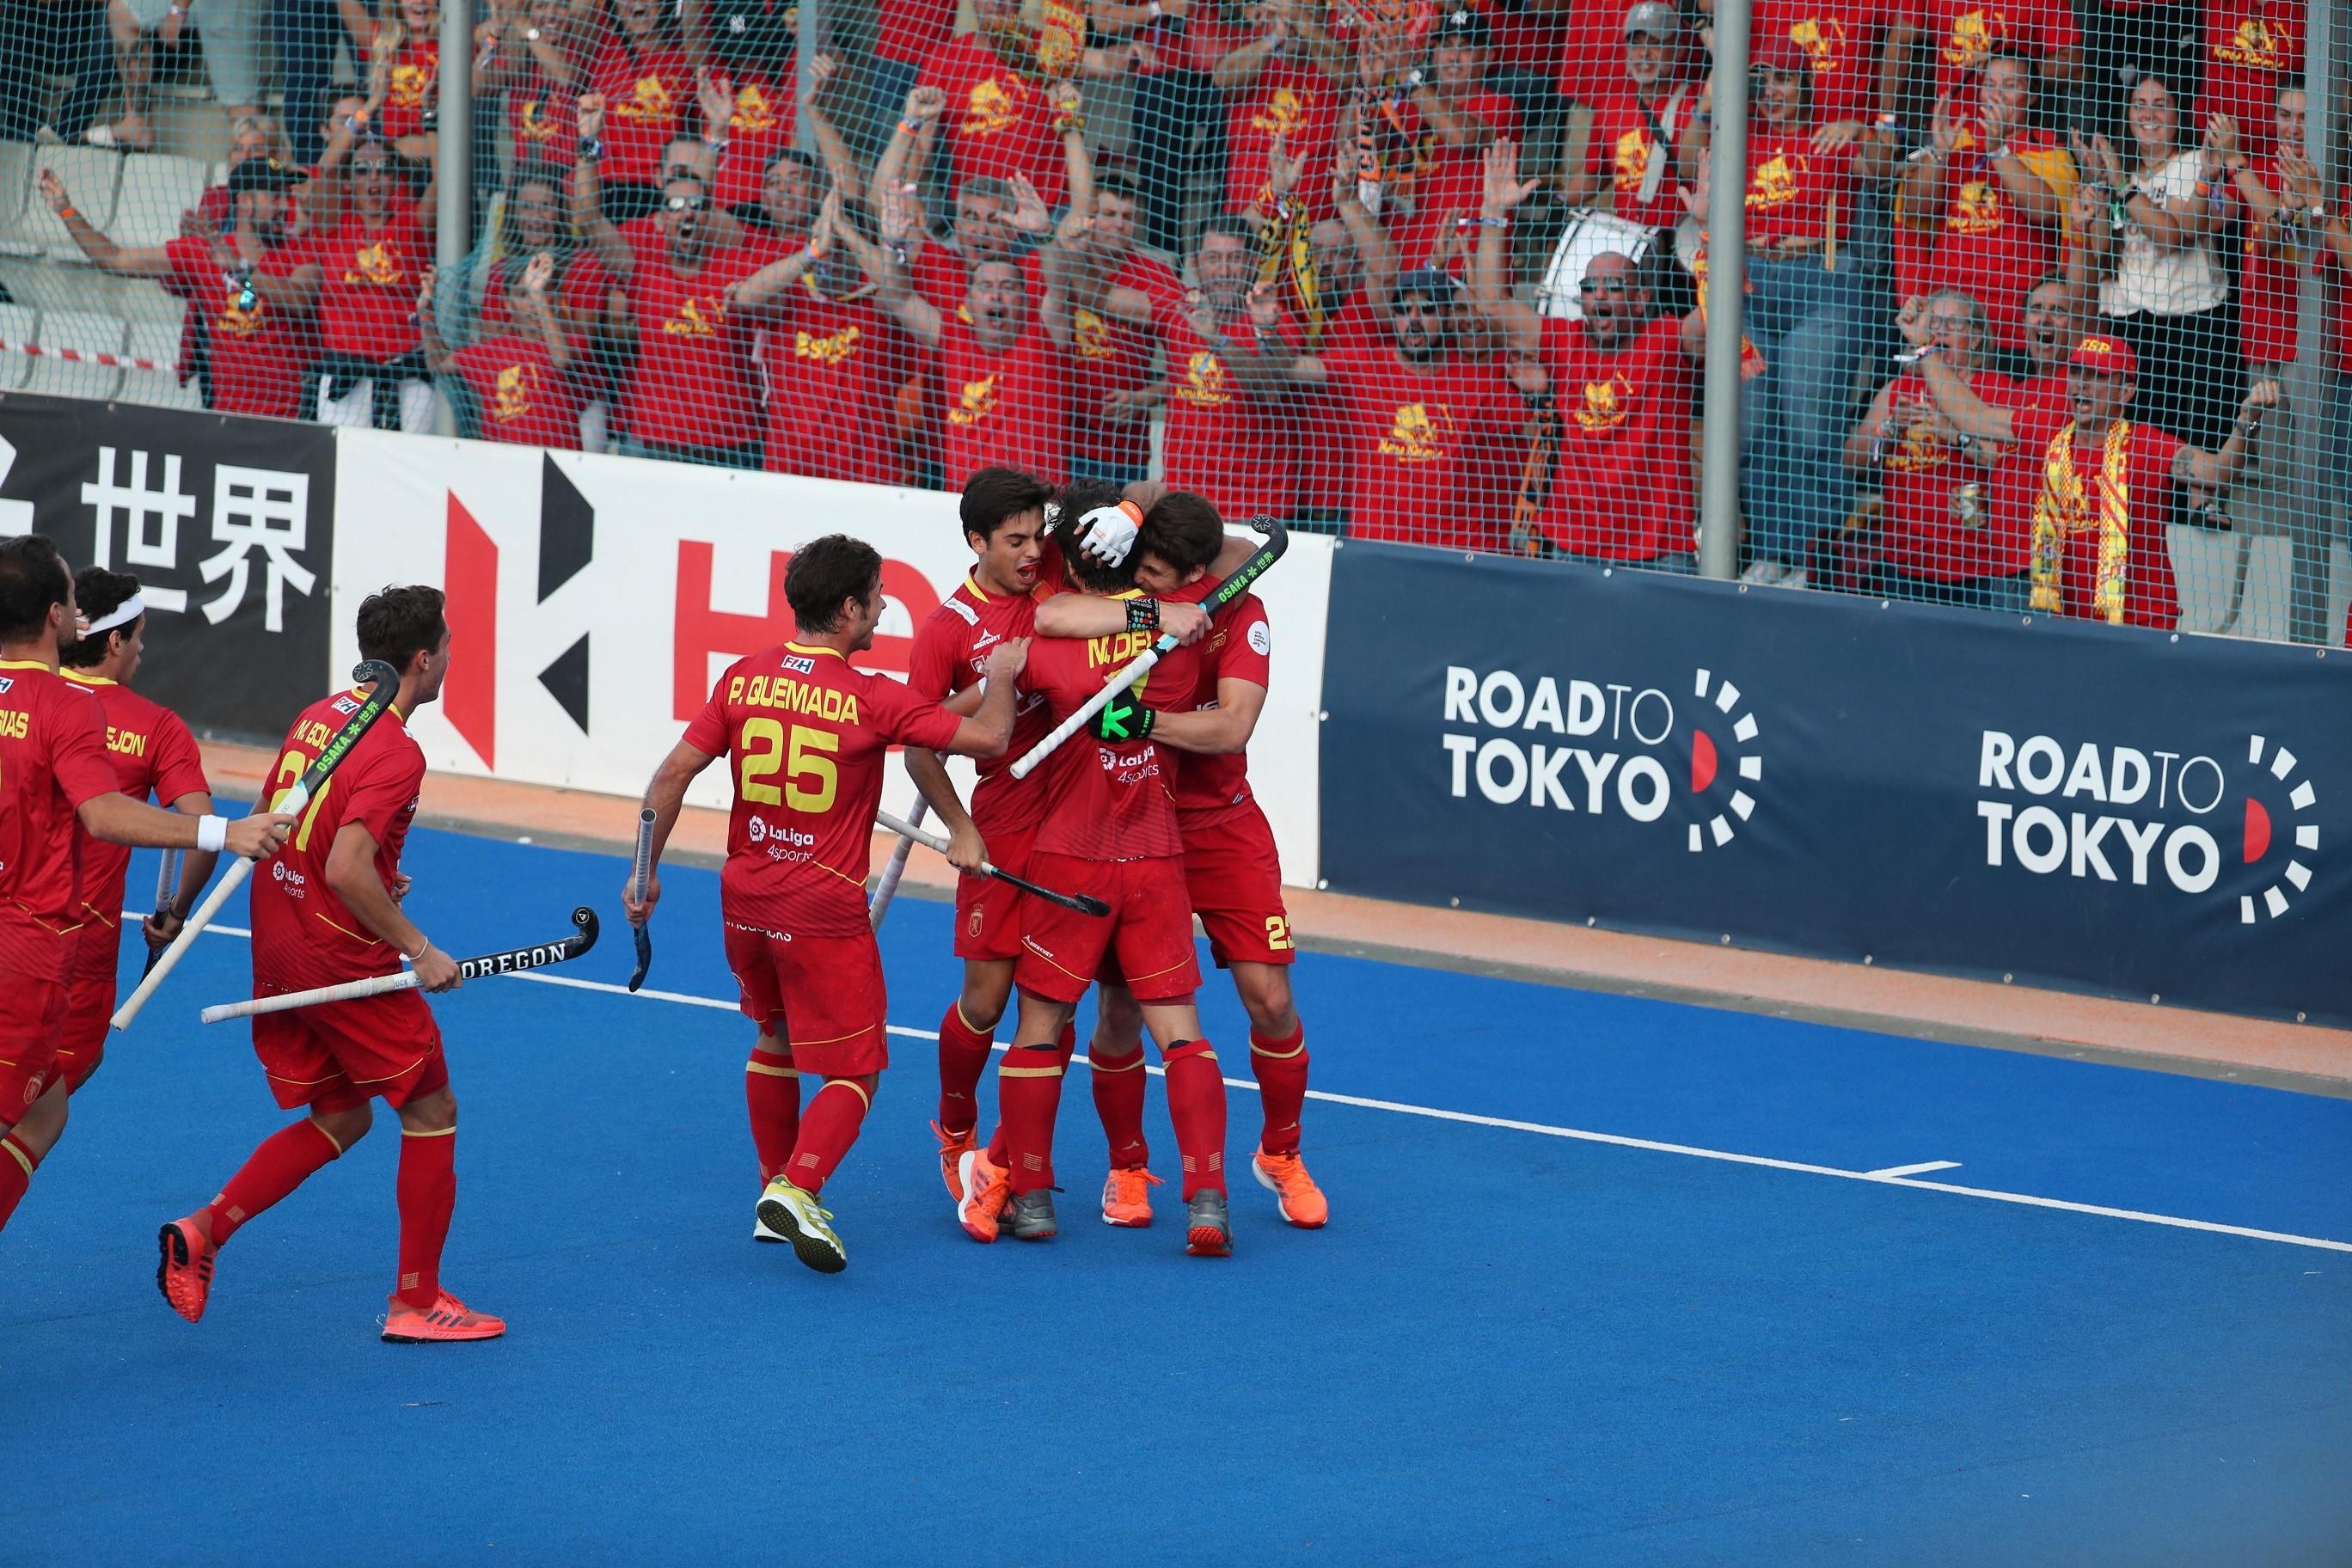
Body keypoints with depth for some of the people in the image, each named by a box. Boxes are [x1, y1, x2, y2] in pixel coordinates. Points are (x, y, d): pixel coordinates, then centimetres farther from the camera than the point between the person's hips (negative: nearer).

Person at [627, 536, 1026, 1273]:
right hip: (824, 913, -5)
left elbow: (673, 774, -3)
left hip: (746, 902, 5)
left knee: (776, 1040, 27)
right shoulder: (872, 701, -15)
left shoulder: (742, 680, -2)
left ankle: (775, 1195, 32)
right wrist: (1002, 677, 7)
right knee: (853, 1073, 3)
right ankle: (797, 1191, -19)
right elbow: (989, 738, -13)